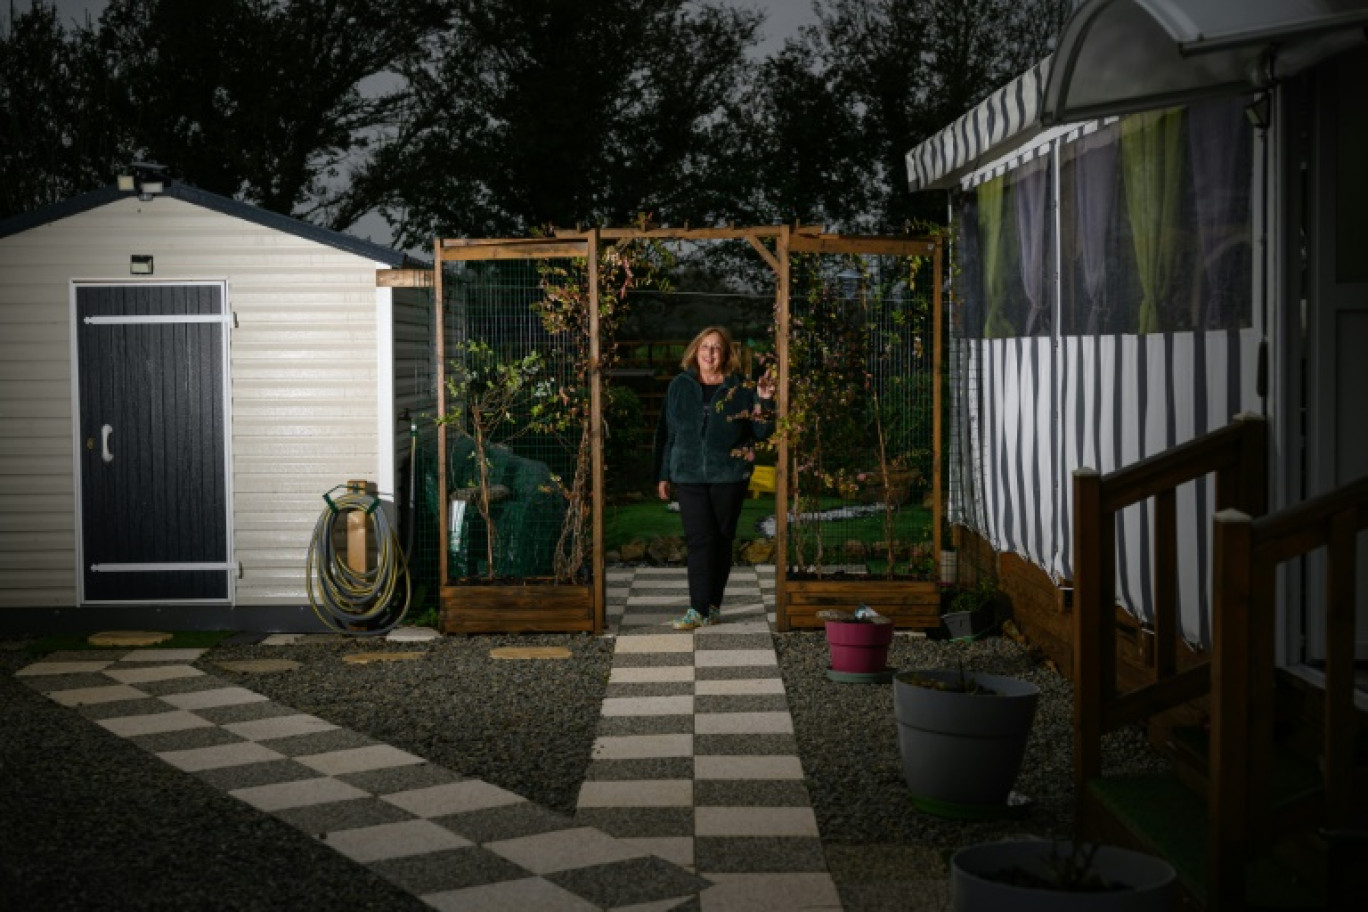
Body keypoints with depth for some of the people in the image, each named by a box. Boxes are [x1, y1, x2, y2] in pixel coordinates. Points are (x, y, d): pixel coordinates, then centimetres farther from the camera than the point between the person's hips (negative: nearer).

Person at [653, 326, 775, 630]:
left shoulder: (740, 389, 2)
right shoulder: (680, 386, 6)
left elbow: (761, 432, 1)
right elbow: (666, 432, 10)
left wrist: (764, 401, -15)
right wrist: (663, 474, 8)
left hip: (729, 476, 0)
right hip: (689, 476, 0)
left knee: (722, 539, 5)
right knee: (699, 539, -7)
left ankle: (712, 606, 16)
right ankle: (698, 608, -8)